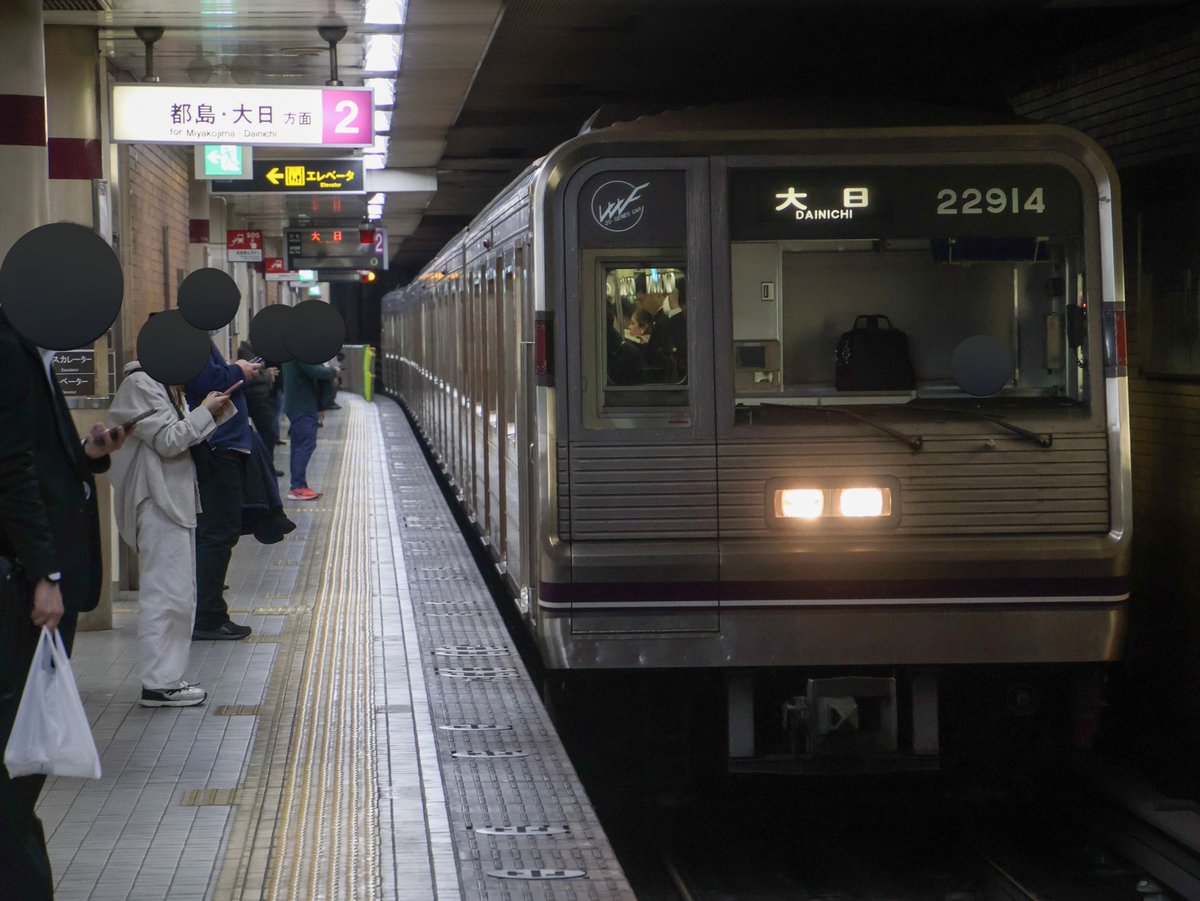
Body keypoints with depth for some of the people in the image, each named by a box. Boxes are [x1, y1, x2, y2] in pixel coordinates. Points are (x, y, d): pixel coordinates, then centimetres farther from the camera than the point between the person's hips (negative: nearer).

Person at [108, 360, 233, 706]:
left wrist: (215, 411, 7)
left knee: (179, 595, 12)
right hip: (158, 504, -11)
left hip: (175, 501, 11)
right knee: (167, 593, -10)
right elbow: (169, 440, -18)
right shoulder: (140, 385, -13)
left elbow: (184, 437, 18)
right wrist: (205, 411, -8)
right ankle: (158, 684, -8)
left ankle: (167, 678, 16)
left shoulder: (163, 385, 18)